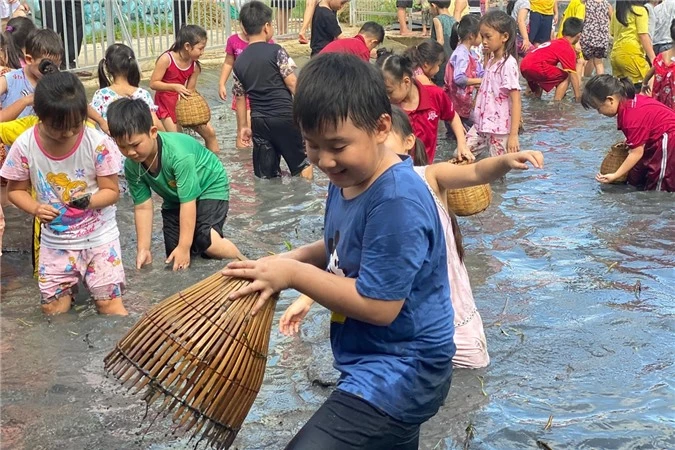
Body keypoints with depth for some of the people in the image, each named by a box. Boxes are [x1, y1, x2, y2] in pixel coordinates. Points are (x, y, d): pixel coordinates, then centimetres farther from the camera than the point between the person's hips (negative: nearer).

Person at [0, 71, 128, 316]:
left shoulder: (98, 143, -18)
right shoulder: (24, 146, -14)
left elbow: (112, 191, -10)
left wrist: (89, 201, -31)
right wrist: (35, 208, -21)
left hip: (99, 235, -2)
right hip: (55, 240, 2)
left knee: (109, 303, -1)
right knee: (53, 308, 5)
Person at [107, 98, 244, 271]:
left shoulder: (178, 153, -38)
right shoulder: (131, 166, -21)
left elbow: (188, 201, -33)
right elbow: (143, 206, -12)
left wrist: (184, 247, -30)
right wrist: (143, 249, -13)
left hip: (210, 187, -6)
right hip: (174, 198, 6)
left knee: (205, 241, -28)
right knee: (175, 261, -2)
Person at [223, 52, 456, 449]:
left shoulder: (397, 201, -29)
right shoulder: (348, 179, 0)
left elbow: (378, 305, -27)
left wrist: (294, 275, -20)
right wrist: (294, 258, -2)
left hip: (399, 371, -10)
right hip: (381, 365, 10)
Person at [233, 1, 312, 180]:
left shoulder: (239, 62, 7)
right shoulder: (276, 51, -7)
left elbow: (240, 98, 11)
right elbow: (292, 83, -11)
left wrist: (243, 126, 19)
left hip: (259, 121, 4)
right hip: (285, 116, -4)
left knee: (265, 176, 11)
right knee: (302, 163, 12)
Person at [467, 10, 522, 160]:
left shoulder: (508, 64, -15)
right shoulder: (491, 61, 9)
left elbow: (516, 101, -18)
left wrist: (513, 135, -22)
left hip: (499, 129, -8)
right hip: (481, 125, 8)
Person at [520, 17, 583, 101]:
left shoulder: (555, 42, 26)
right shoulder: (569, 50, 0)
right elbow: (573, 75, -1)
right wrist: (578, 97, 3)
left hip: (524, 67, 9)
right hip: (536, 67, -9)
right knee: (566, 77, 5)